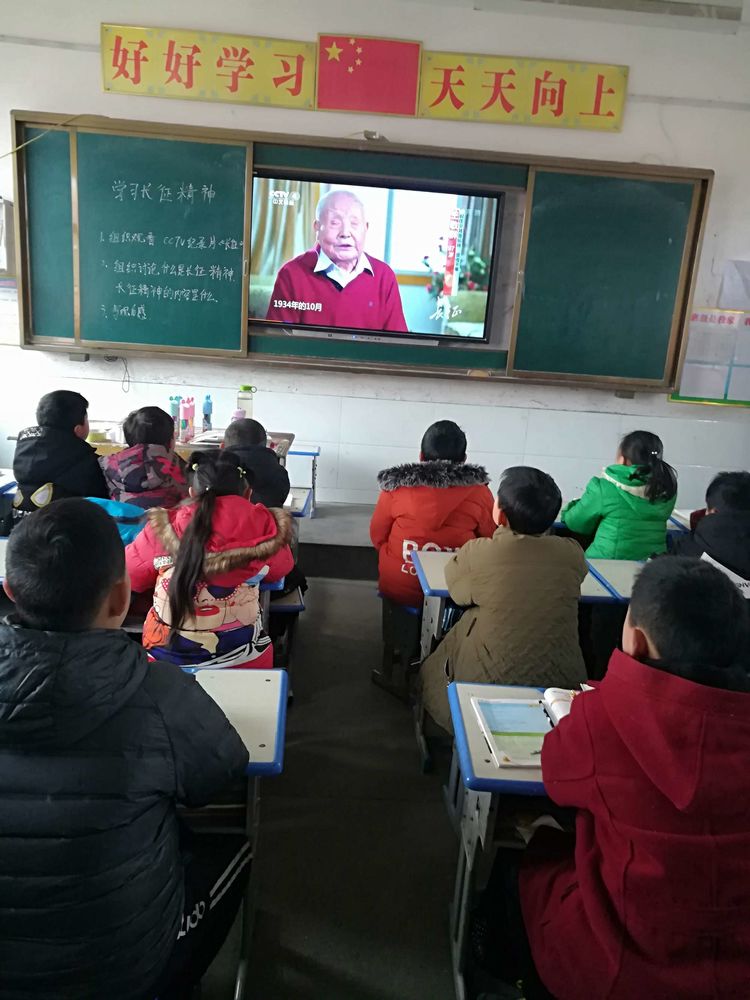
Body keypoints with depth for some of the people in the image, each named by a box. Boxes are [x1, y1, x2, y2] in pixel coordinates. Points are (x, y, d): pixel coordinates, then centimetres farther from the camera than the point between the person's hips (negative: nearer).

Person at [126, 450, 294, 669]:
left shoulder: (163, 530, -11)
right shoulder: (263, 529, -11)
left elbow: (130, 576, 6)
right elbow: (279, 570, 9)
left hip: (166, 661, 1)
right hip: (243, 661, 0)